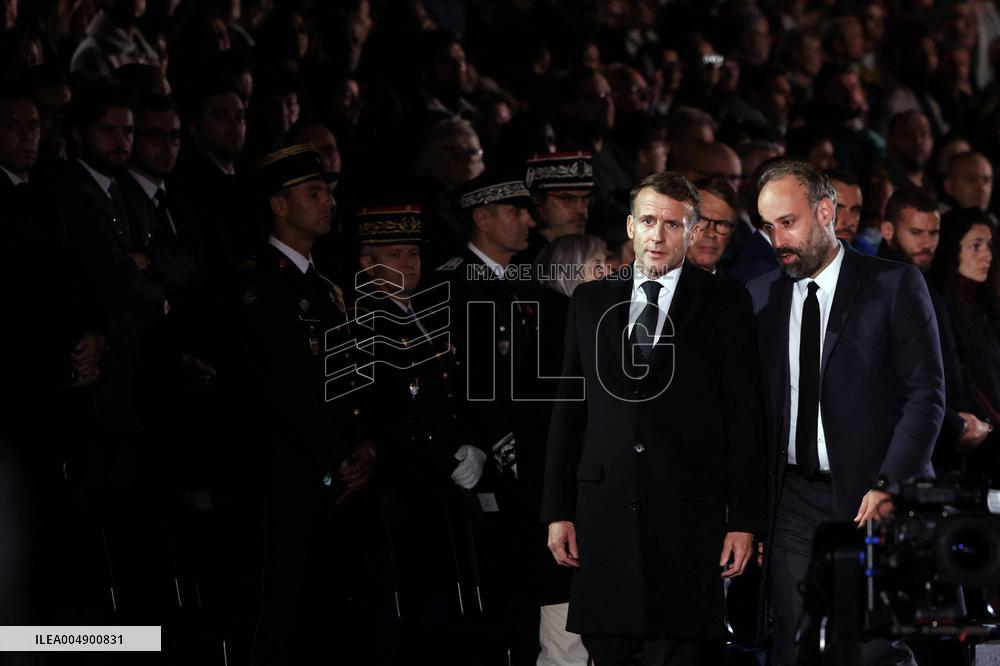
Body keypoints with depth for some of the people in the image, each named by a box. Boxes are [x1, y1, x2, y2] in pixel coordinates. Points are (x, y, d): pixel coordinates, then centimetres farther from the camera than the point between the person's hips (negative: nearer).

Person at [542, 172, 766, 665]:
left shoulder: (724, 305, 4)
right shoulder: (590, 302, 13)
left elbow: (744, 419, 1)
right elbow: (568, 412, 14)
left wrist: (744, 520, -4)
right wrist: (558, 510, 8)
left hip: (688, 521, -3)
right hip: (603, 518, 3)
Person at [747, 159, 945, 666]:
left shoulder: (896, 286, -1)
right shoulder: (760, 297, 12)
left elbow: (926, 394, -5)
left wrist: (889, 486, -14)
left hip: (874, 501, -4)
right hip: (794, 505, 4)